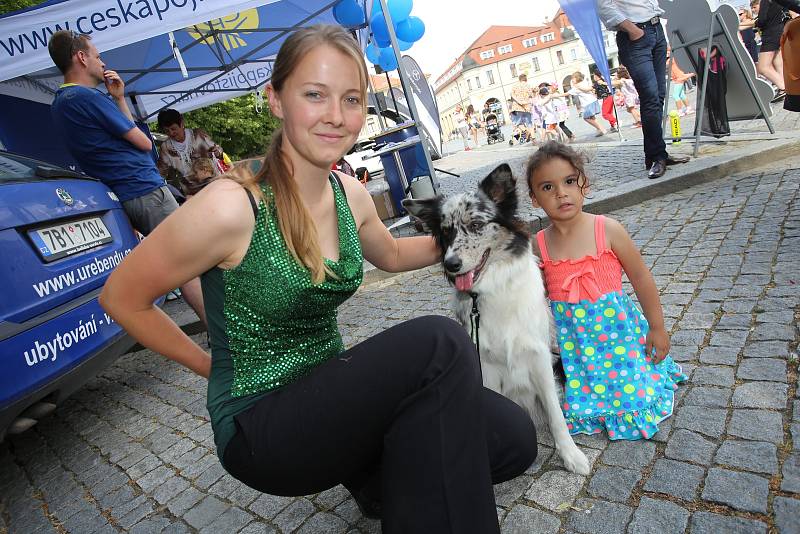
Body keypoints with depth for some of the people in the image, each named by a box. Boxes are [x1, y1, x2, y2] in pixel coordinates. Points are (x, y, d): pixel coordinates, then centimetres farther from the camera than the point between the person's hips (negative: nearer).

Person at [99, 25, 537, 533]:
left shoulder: (349, 194, -2)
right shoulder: (231, 207, -22)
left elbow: (391, 255, 19)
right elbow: (122, 299, -8)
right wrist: (210, 365, -3)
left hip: (331, 392, 6)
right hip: (258, 428, -6)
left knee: (512, 437, -6)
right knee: (439, 342, -27)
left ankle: (380, 478, 18)